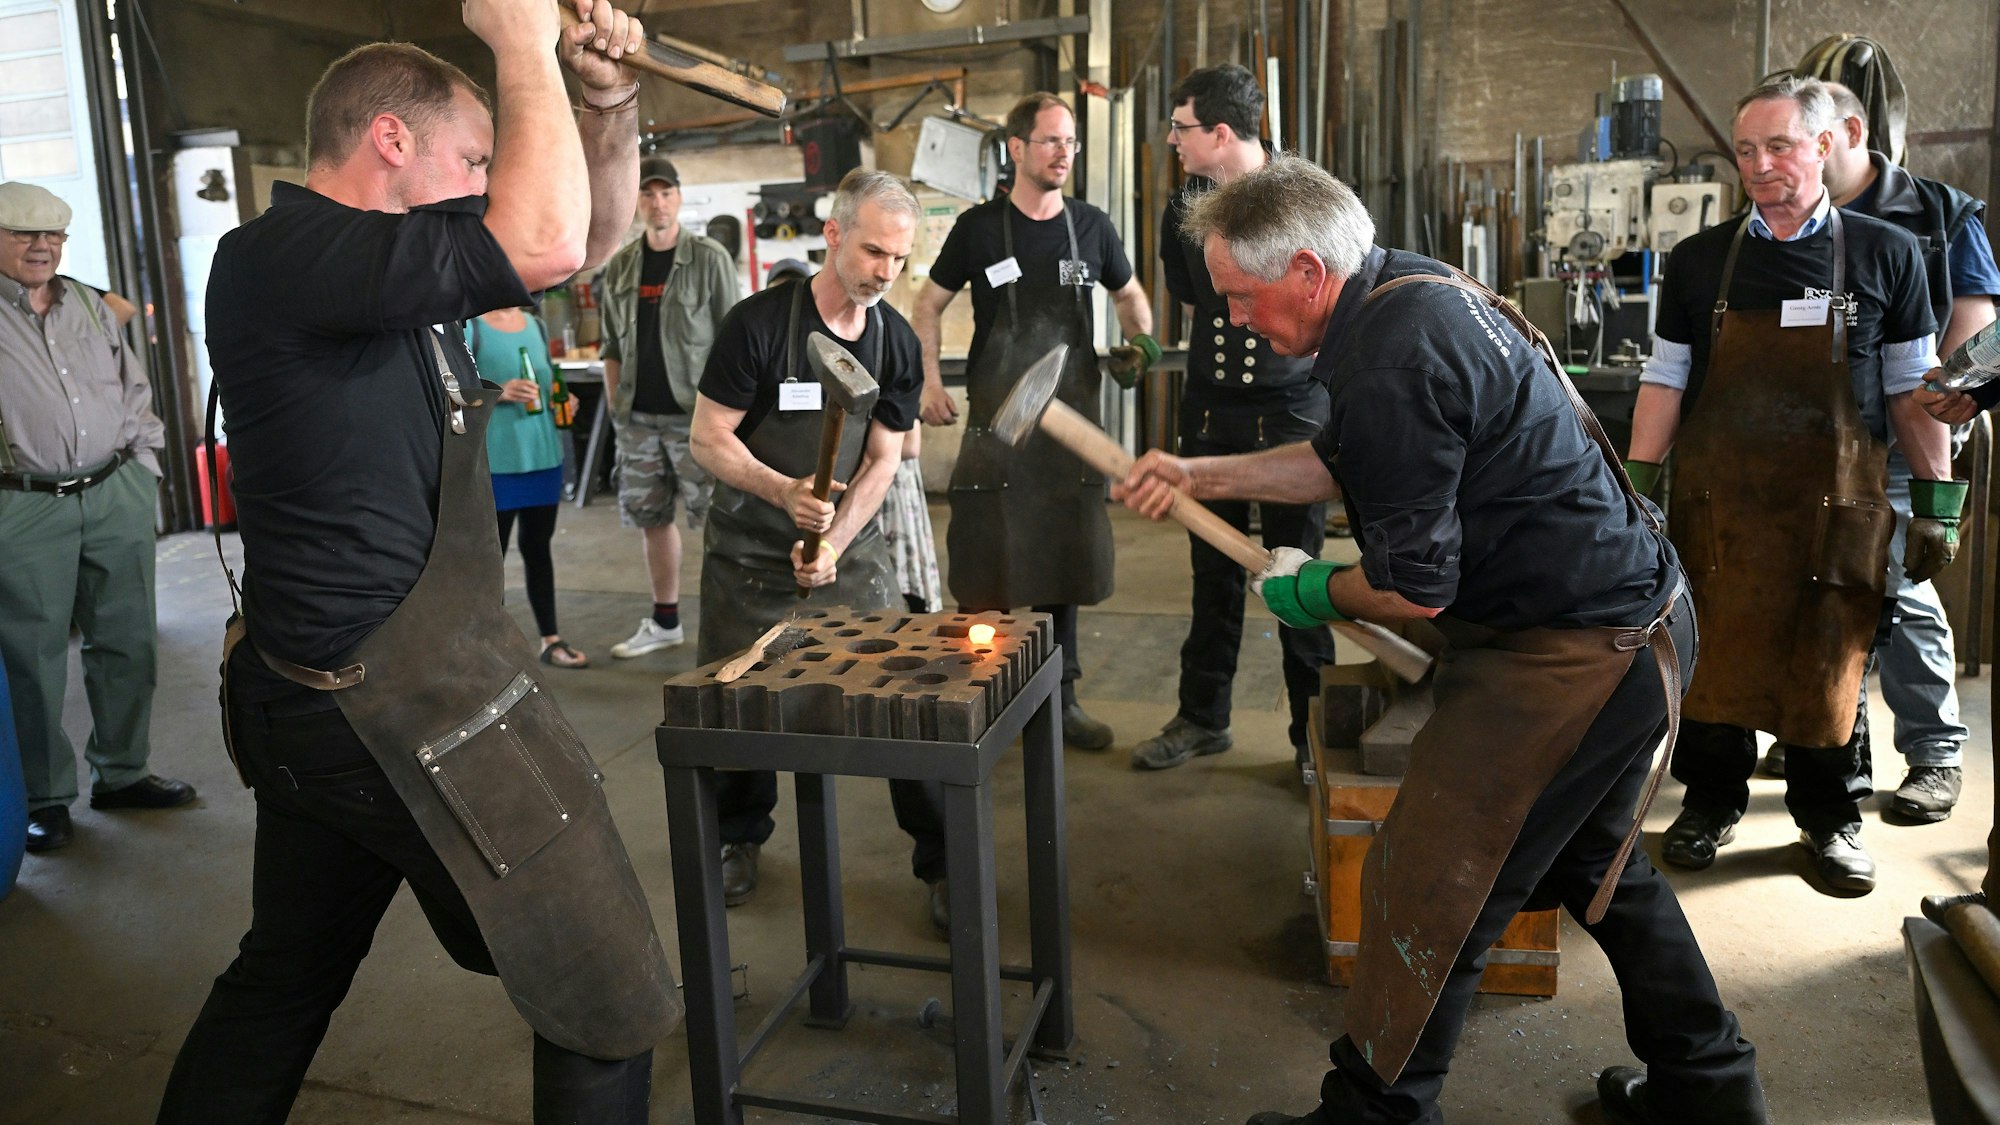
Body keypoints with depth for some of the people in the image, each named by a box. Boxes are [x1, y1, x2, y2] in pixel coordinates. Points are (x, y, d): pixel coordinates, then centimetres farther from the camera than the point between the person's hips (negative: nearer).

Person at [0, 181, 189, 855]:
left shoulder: (90, 307, 15)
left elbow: (134, 388, 21)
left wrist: (143, 461, 13)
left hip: (117, 495, 5)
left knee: (127, 643, 9)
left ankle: (122, 773, 23)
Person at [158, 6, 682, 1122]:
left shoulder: (400, 258, 10)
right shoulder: (275, 258, -18)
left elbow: (595, 234, 17)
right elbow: (547, 244, -30)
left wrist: (610, 98, 1)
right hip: (412, 709, -10)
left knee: (284, 981, 25)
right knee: (612, 1009, 1)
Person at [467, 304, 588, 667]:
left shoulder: (537, 325, 13)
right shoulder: (469, 327, -7)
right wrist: (499, 392, -25)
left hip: (543, 455, 6)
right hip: (494, 458, -6)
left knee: (538, 547, 13)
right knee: (491, 551, 3)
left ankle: (551, 639, 21)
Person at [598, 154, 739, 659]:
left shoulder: (709, 258, -3)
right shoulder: (619, 267, 10)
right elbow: (613, 345, 15)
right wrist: (615, 404, 7)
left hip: (694, 414, -5)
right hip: (640, 417, 5)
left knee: (715, 516, -4)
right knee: (652, 518, 11)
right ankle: (665, 622, 24)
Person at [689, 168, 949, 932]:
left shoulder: (896, 342, 0)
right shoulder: (759, 322, -13)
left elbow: (882, 461, 0)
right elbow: (709, 441, -11)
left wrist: (833, 545, -14)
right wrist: (785, 493, -28)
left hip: (851, 547, 2)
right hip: (749, 553, -2)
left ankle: (940, 862, 6)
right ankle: (741, 838, 34)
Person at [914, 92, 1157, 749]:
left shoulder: (1091, 227, 8)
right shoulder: (979, 227, 0)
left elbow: (1128, 294, 22)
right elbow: (929, 304, 8)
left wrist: (1141, 341, 3)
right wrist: (929, 377, -5)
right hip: (995, 421, -3)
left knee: (1064, 560, 9)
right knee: (985, 567, -1)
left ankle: (1060, 698, 21)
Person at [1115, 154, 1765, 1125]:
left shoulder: (1391, 362, -26)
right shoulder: (1411, 289, 6)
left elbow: (1414, 590, -21)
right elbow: (1343, 463, 19)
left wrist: (1309, 589, -2)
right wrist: (1201, 476, 16)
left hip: (1571, 659, -11)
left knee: (1425, 891, 0)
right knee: (1595, 865, 26)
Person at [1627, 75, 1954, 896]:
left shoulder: (1884, 256, 5)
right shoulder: (1699, 261, 7)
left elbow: (1911, 389, 5)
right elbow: (1665, 382, 6)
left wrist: (1937, 503, 1)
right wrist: (1637, 486, -2)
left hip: (1837, 505, 0)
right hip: (1717, 504, 1)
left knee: (1830, 664, 7)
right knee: (1714, 656, 6)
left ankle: (1830, 817, 24)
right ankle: (1712, 802, 23)